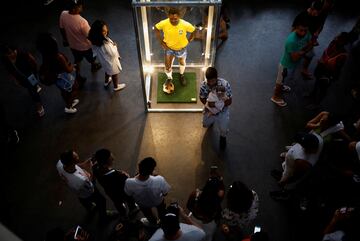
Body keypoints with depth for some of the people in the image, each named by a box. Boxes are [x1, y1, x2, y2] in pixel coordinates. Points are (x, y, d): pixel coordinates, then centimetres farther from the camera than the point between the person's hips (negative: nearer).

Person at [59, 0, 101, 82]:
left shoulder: (63, 14, -20)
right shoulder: (82, 21, -39)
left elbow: (62, 29, -2)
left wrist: (65, 39, 16)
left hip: (72, 45, 5)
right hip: (84, 47, -4)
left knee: (77, 60, 29)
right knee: (91, 58, 28)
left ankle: (78, 75, 46)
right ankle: (94, 66, 58)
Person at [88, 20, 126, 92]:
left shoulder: (95, 40, -20)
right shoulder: (105, 44, -44)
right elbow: (113, 54, -29)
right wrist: (114, 45, -11)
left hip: (104, 60, 7)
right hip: (110, 61, -7)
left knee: (108, 70, 36)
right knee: (114, 73, 22)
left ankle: (106, 82, 62)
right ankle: (116, 86, 48)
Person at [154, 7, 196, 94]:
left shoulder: (185, 24, -31)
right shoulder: (164, 23, -28)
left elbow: (193, 31, -12)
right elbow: (156, 28, -8)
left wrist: (188, 41, -12)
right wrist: (161, 41, -10)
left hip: (181, 48, 0)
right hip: (169, 47, 0)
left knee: (182, 63, 24)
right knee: (167, 67, 1)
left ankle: (182, 75, 57)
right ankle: (169, 79, 35)